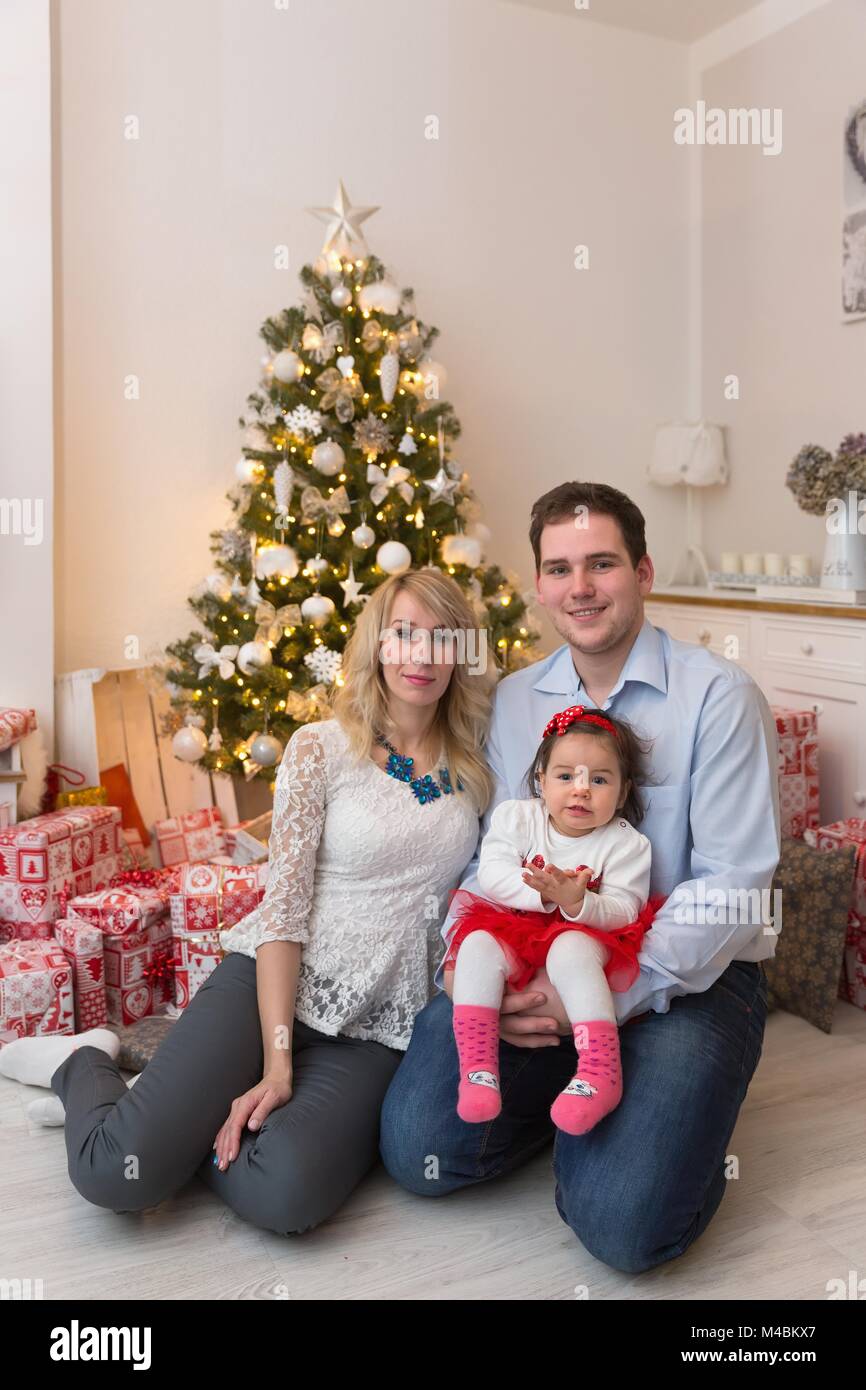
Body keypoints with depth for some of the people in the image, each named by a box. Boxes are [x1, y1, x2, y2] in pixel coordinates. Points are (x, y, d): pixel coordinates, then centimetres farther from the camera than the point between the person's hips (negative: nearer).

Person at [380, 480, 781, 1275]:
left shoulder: (717, 695, -10)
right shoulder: (512, 701, 6)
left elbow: (732, 886, -14)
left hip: (684, 976, -4)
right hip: (535, 967, 4)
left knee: (622, 1225, -21)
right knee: (418, 1153, -12)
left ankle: (661, 1118, 13)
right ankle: (573, 1098, 15)